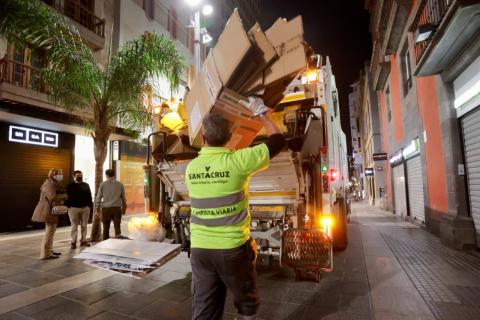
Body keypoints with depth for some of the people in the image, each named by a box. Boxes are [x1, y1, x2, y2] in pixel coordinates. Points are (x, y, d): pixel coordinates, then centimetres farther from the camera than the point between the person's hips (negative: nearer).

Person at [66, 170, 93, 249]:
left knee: (84, 225, 7)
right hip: (73, 208, -3)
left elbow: (89, 196, 11)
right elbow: (67, 197, 0)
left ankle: (83, 241, 16)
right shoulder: (70, 186, 2)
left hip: (85, 208, 3)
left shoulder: (86, 185, 10)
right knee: (74, 226, 3)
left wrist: (90, 205, 4)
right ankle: (73, 242, 11)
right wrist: (68, 206, -8)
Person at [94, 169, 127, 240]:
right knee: (117, 228, 3)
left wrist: (97, 209, 8)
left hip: (106, 209, 0)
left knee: (106, 228, 12)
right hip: (117, 208, 0)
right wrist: (124, 208, 15)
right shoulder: (120, 184, 4)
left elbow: (98, 198, 1)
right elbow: (123, 198, 6)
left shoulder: (102, 184, 1)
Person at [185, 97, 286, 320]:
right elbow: (278, 141, -5)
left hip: (200, 249, 4)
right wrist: (261, 113, 7)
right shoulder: (237, 161, -16)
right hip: (233, 248, -4)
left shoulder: (191, 168, -2)